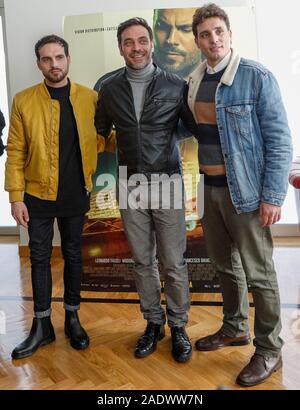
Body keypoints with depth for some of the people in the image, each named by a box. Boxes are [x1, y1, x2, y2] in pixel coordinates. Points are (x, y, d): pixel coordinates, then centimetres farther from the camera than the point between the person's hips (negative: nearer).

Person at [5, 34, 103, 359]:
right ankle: (42, 325, 22)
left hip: (75, 195, 1)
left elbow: (98, 138, 10)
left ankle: (72, 317, 29)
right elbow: (15, 152, -4)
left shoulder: (89, 98, 0)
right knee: (39, 258, 7)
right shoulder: (23, 101, -3)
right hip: (38, 195, 0)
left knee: (73, 254, 13)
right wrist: (16, 196, -8)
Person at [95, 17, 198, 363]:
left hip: (167, 182, -2)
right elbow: (100, 132, 15)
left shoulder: (175, 85, -1)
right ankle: (153, 323, 28)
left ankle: (178, 326, 22)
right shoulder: (109, 89, 6)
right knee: (142, 261, 11)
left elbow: (196, 126, 4)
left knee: (173, 263, 2)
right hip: (129, 185, 3)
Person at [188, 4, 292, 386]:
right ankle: (235, 328, 37)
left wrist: (273, 196, -16)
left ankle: (269, 350, 19)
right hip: (211, 187, 7)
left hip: (245, 190, -6)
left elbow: (279, 140, -12)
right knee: (225, 264, 18)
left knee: (259, 273, 2)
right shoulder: (194, 81, 8)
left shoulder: (257, 77, -10)